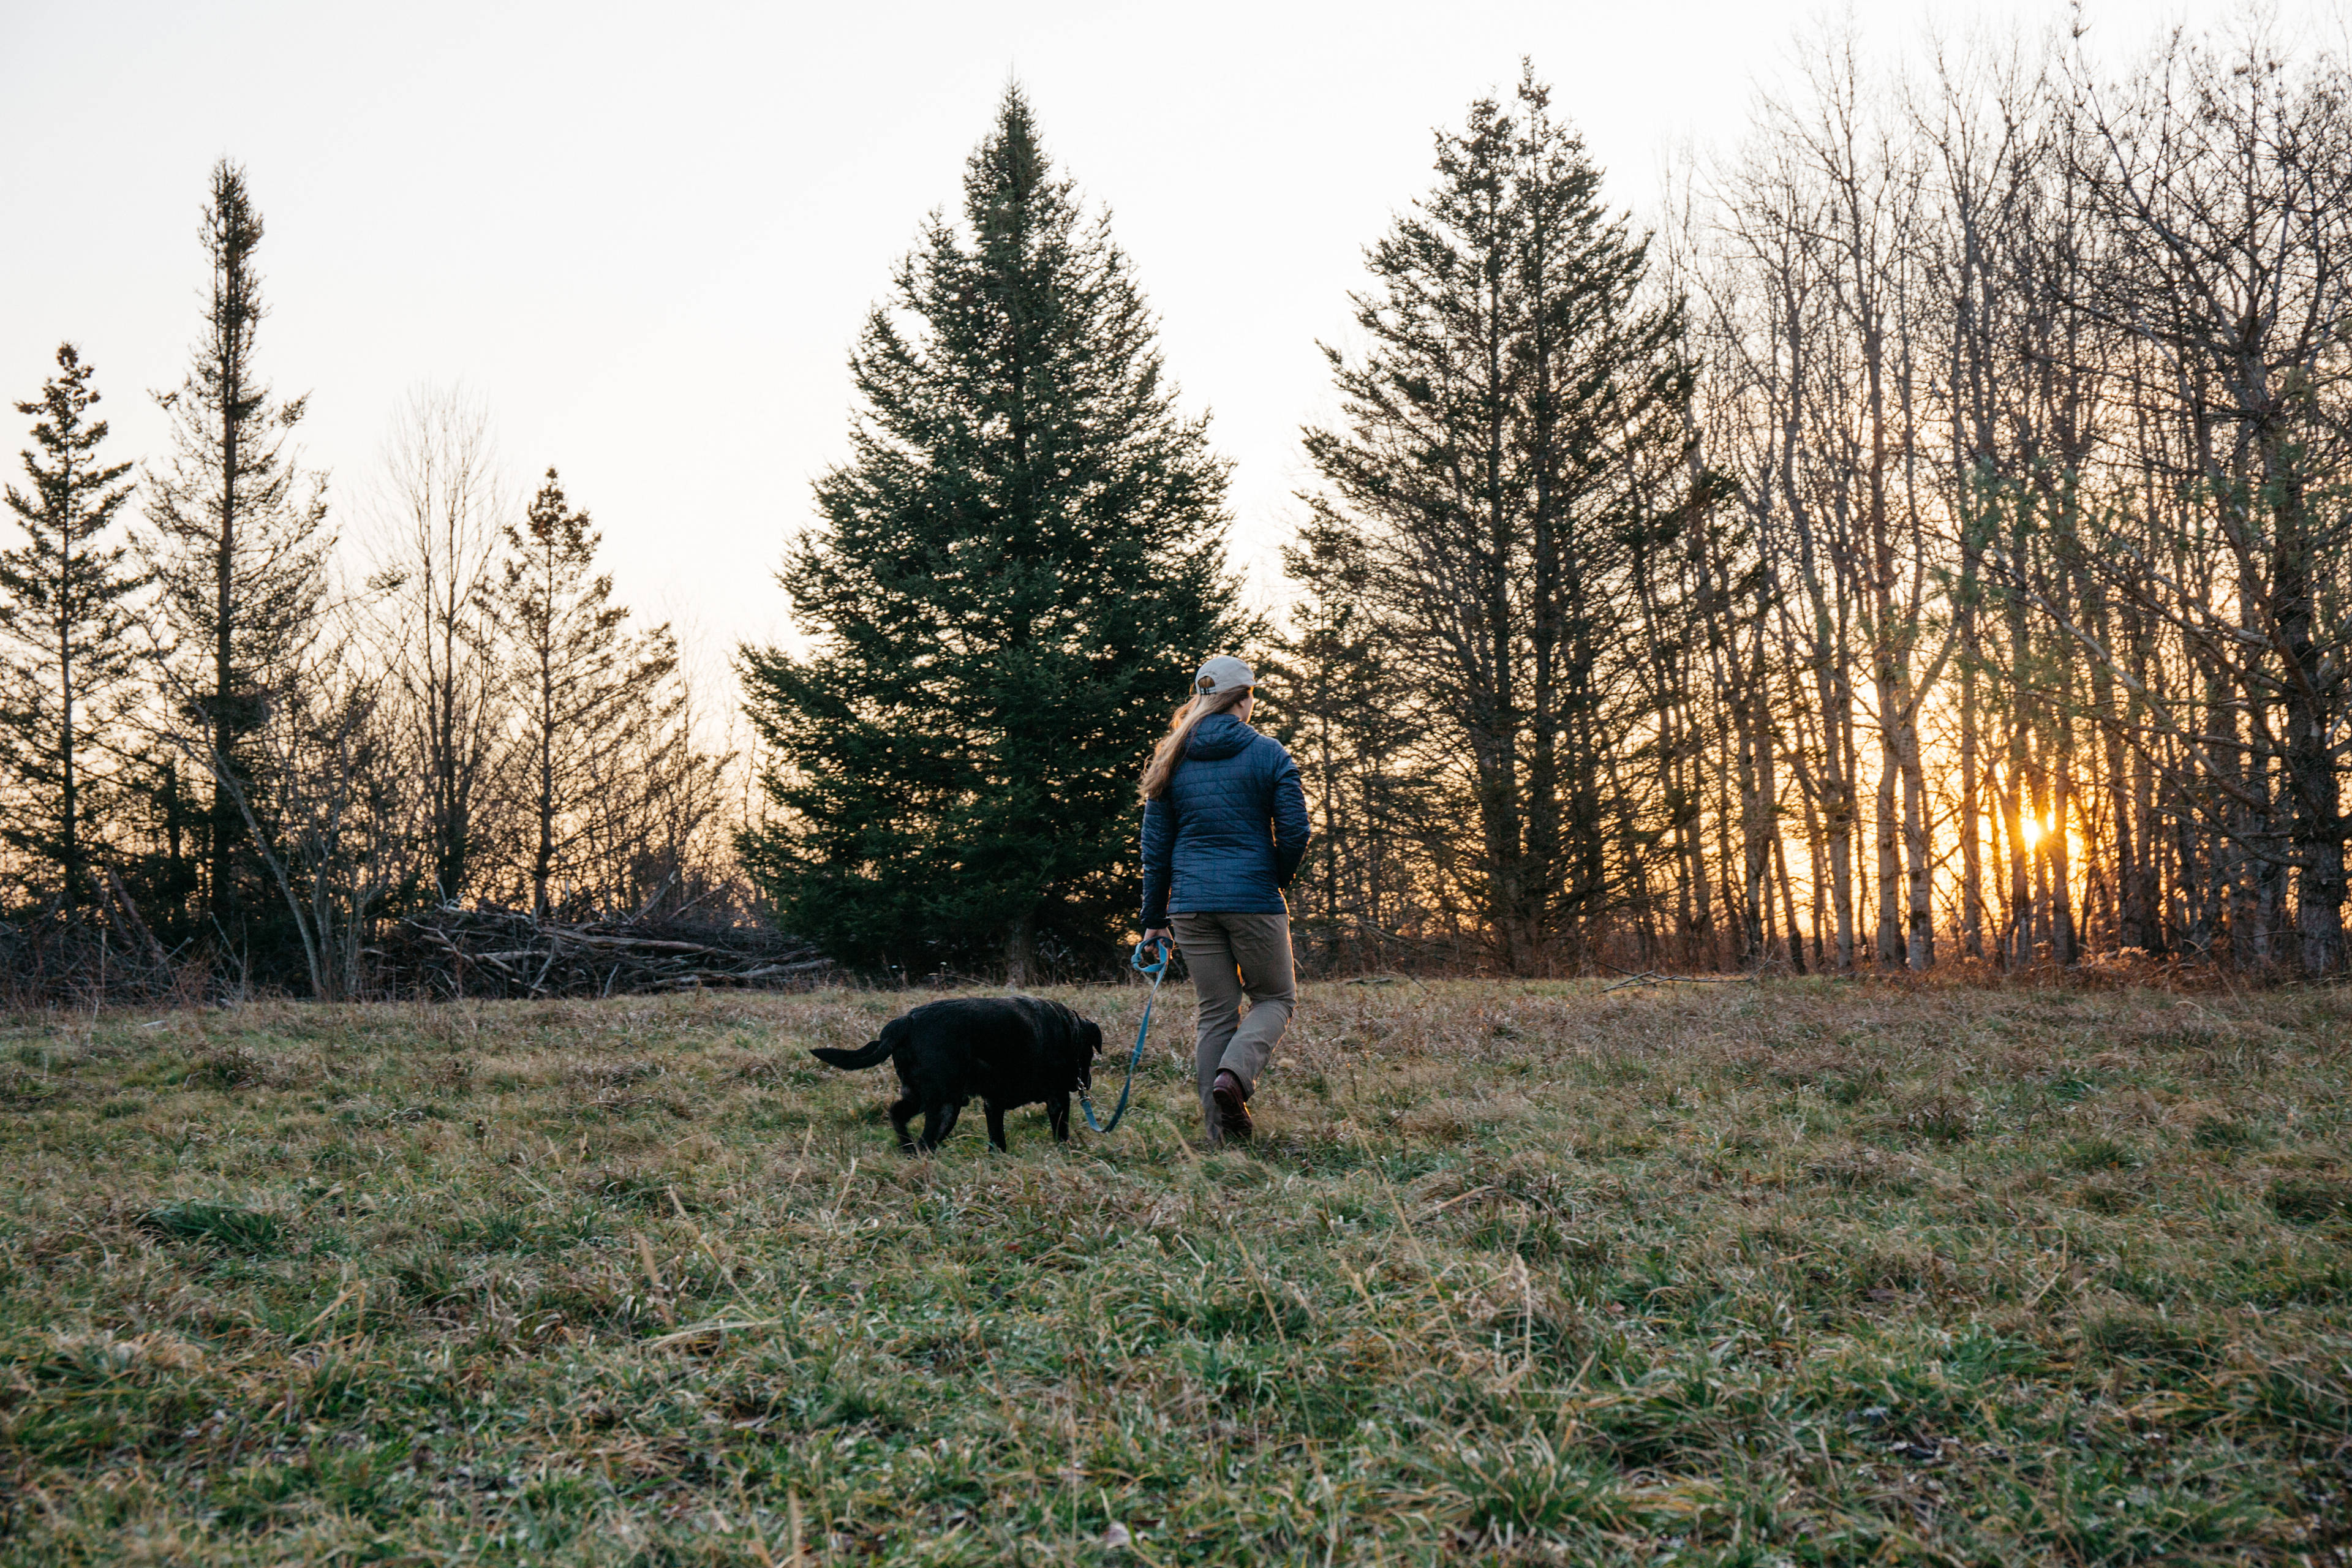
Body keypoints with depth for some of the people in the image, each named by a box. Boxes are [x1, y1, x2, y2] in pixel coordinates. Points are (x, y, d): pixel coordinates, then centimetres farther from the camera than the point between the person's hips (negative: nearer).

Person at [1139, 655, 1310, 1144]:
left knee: (1216, 1012, 10)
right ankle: (1235, 1072, -15)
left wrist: (1154, 917, 12)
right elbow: (1295, 832, -6)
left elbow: (1155, 845, 8)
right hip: (1254, 901, -4)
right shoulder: (1269, 754, -3)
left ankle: (1223, 1132, 7)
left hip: (1191, 902, 4)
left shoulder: (1172, 759, 8)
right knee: (1276, 998, 13)